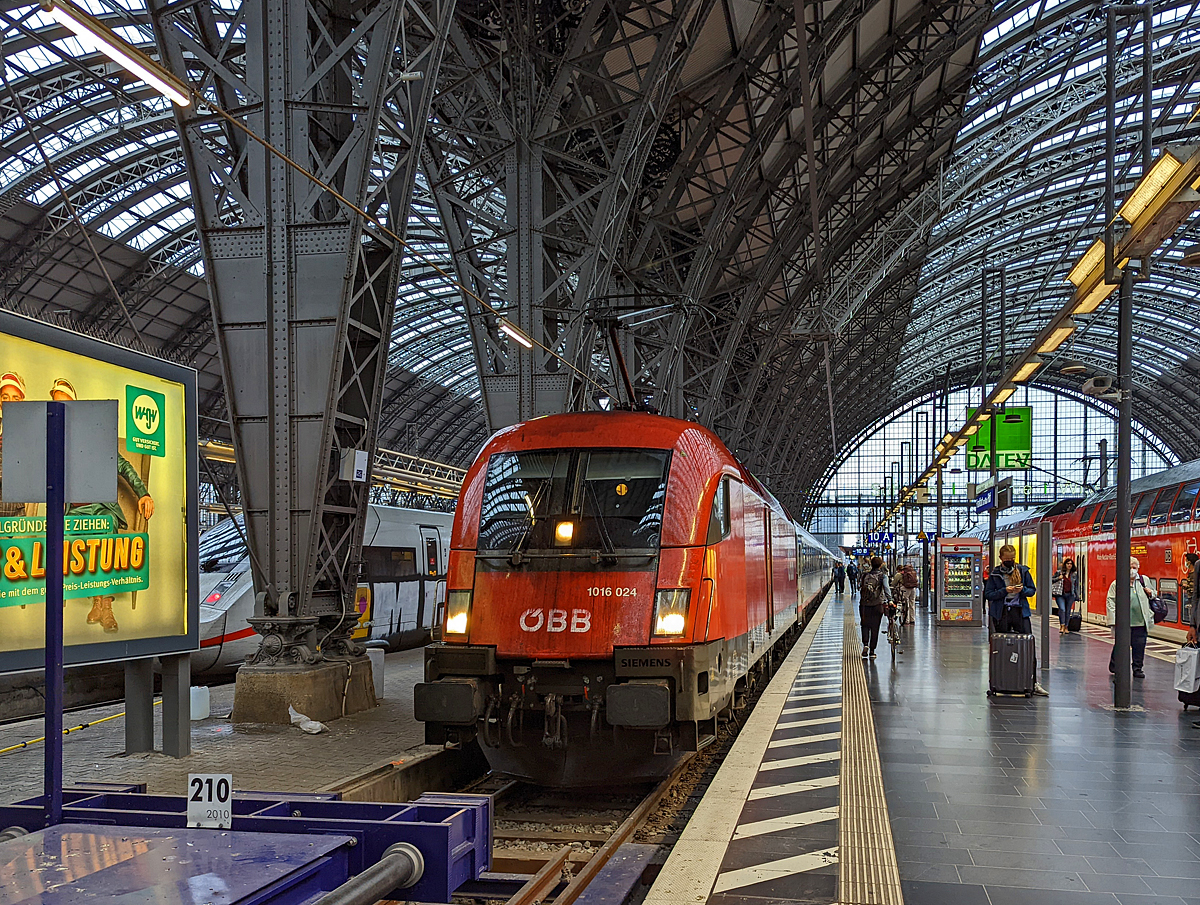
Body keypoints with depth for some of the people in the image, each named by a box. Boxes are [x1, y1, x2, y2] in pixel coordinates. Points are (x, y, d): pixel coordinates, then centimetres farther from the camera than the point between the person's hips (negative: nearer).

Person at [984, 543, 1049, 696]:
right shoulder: (994, 574, 3)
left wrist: (1023, 590, -11)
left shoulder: (1023, 571, 6)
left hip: (1020, 611, 0)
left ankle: (1033, 683, -6)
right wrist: (1004, 591, -15)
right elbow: (988, 594, -1)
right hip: (1001, 613, 0)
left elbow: (1032, 590, 11)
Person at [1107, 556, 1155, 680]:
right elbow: (1111, 602, -2)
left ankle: (1137, 668, 16)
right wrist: (1115, 620, -10)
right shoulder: (1116, 584, -1)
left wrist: (1150, 593, 2)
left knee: (1139, 646, 5)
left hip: (1141, 622, 3)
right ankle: (1114, 666, 17)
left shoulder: (1144, 581, 12)